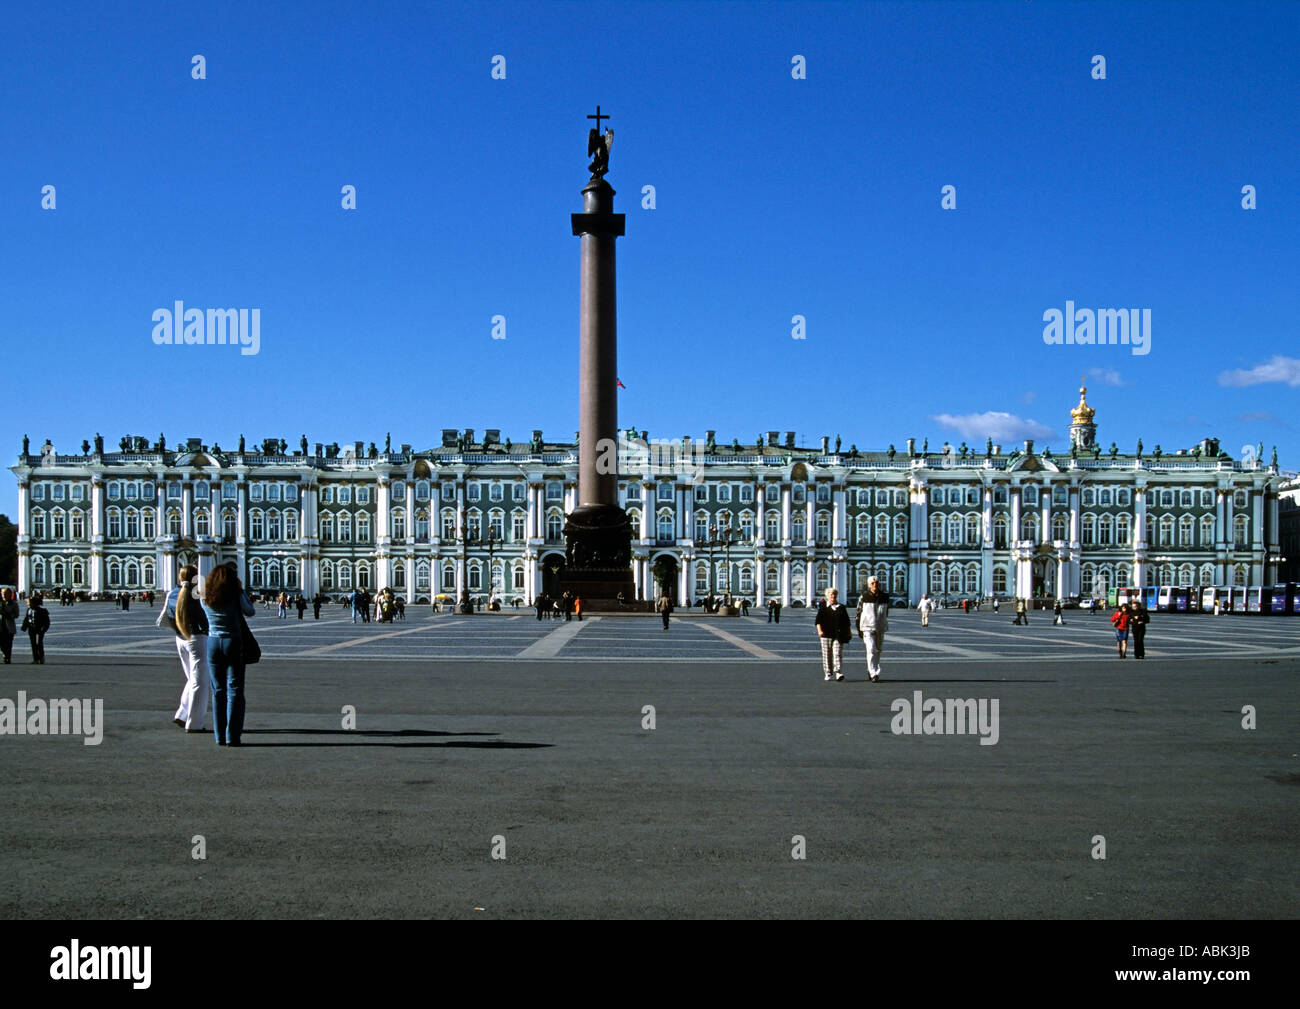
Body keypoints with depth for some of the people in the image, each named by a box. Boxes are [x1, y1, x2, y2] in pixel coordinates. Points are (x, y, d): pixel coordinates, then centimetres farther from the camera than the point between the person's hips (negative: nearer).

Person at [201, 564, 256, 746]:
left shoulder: (205, 598, 0)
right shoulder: (235, 596, -10)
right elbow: (250, 612, 1)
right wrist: (241, 591, 7)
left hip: (213, 643, 3)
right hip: (233, 643, -3)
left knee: (218, 691, 10)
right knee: (234, 690, 2)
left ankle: (220, 737, 10)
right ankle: (232, 736, -1)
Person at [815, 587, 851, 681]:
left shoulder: (842, 608, 14)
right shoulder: (823, 607, 7)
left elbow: (846, 622, 19)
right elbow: (818, 620, 2)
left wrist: (849, 632, 14)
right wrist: (819, 630, -11)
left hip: (838, 635, 1)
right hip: (826, 635, -1)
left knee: (837, 653, -10)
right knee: (827, 654, 2)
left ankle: (838, 672, -16)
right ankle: (828, 673, 10)